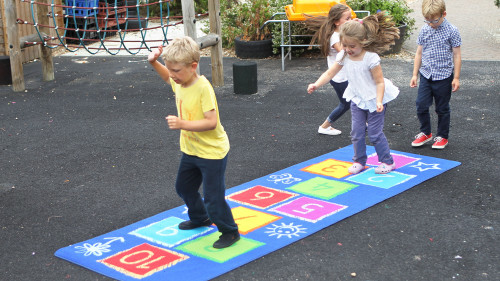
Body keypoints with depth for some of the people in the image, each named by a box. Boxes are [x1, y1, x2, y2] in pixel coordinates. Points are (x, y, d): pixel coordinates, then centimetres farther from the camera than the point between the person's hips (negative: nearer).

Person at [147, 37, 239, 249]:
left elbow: (211, 122, -33)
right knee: (184, 187, 26)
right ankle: (200, 218, 50)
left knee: (213, 198, -2)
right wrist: (154, 63, 3)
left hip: (212, 152, -9)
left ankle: (230, 232, 19)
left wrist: (182, 124, -39)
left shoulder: (203, 88, -29)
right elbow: (167, 77, 21)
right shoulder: (179, 82, -4)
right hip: (190, 150, 9)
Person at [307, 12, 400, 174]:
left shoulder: (371, 58, -24)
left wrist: (379, 102, -30)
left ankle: (387, 162, 17)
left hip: (374, 99, -5)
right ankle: (359, 161, 22)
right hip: (357, 99, 5)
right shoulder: (344, 56, -8)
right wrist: (316, 84, -20)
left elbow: (380, 82, -20)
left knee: (375, 133, 0)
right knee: (356, 132, 5)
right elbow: (330, 73, -4)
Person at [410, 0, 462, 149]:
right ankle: (425, 133, 21)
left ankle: (442, 136, 24)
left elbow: (456, 55, -5)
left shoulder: (451, 31, -9)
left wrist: (456, 78, -5)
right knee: (421, 106, 0)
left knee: (442, 109, 8)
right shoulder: (424, 30, 2)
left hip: (443, 77, -3)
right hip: (426, 75, 3)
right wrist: (415, 74, 8)